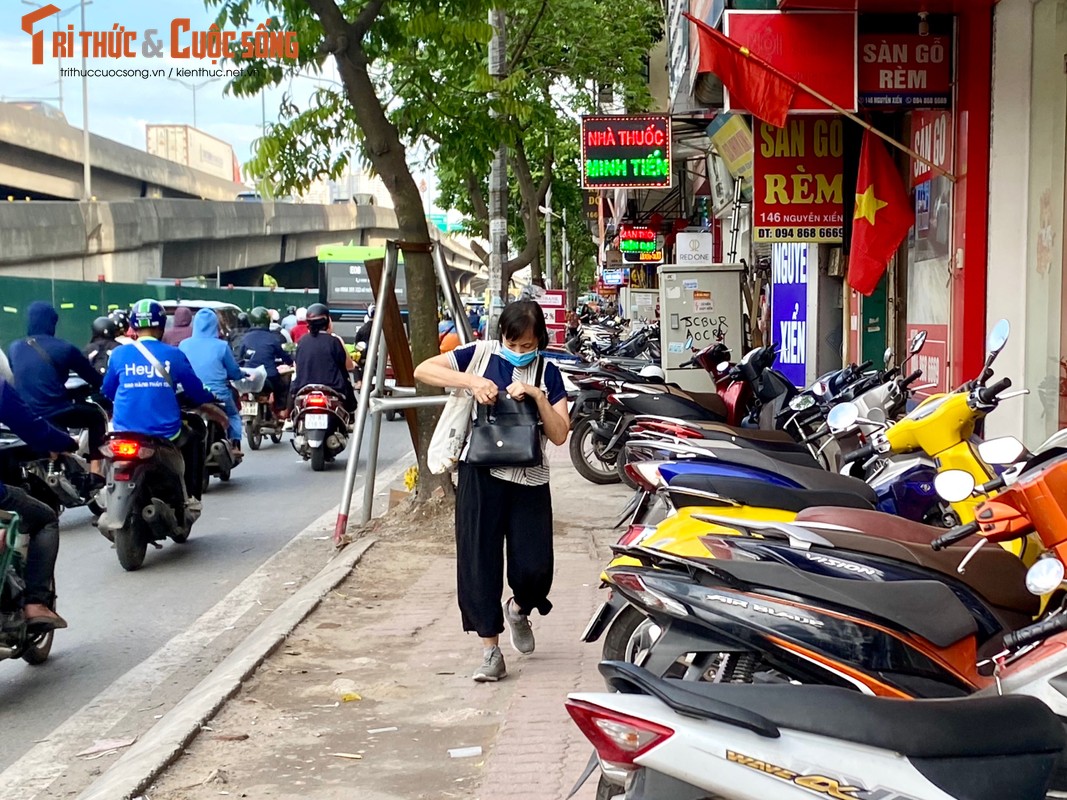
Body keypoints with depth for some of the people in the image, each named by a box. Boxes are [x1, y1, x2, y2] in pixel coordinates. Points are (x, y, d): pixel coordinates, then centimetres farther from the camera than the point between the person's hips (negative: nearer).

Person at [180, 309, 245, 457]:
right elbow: (234, 372, 0)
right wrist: (243, 374, 22)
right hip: (218, 394, -2)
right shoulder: (221, 346, -9)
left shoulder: (184, 345, -3)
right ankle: (235, 445, 7)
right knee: (234, 416, 23)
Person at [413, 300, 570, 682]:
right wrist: (471, 381, -19)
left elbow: (559, 435, 0)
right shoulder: (482, 355, 2)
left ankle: (519, 609, 33)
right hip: (482, 474, -1)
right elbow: (423, 370, -7)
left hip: (530, 478, 1)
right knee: (479, 561, -2)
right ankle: (491, 651, 7)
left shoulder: (548, 374, 6)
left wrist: (537, 396, -14)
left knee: (534, 568, -2)